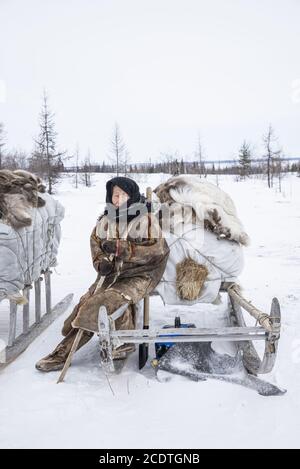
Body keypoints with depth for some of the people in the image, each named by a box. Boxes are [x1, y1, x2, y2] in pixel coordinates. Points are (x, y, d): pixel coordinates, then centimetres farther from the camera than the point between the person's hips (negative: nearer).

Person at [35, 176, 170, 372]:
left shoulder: (146, 219, -7)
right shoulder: (106, 220, 9)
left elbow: (155, 250, -12)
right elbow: (95, 242, 17)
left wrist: (120, 248, -18)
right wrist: (101, 261, -5)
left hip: (140, 274, -5)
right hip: (113, 272, 5)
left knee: (115, 299, -31)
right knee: (87, 302, -12)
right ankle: (62, 352, -6)